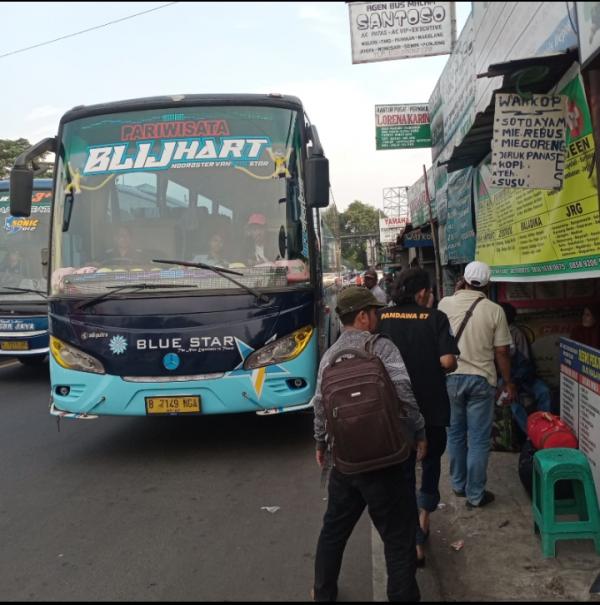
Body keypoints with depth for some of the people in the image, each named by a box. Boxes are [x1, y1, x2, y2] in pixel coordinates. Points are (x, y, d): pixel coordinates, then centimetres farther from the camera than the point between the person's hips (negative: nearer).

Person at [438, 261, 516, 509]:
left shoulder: (445, 303, -2)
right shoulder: (494, 310, -8)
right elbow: (502, 352, -7)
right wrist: (509, 383, 5)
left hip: (451, 377, 3)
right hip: (481, 379, -2)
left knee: (455, 434, 17)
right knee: (479, 439, 5)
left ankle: (458, 484, 29)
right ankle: (475, 494, 11)